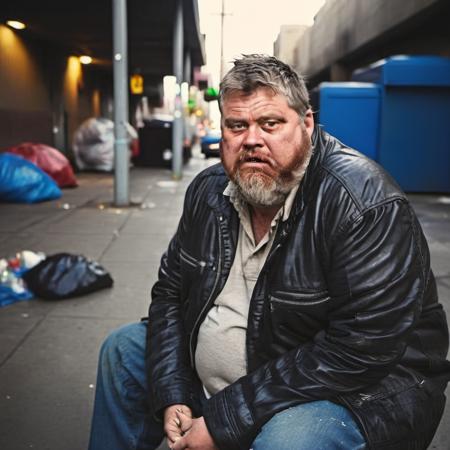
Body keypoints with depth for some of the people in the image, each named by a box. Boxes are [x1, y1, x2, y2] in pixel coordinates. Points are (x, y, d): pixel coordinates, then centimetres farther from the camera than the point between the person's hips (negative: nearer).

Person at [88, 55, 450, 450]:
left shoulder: (364, 205, -25)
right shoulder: (209, 189, -2)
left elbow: (359, 348, -30)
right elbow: (170, 291, 4)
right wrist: (171, 398, -8)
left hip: (353, 392, -6)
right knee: (124, 350, 12)